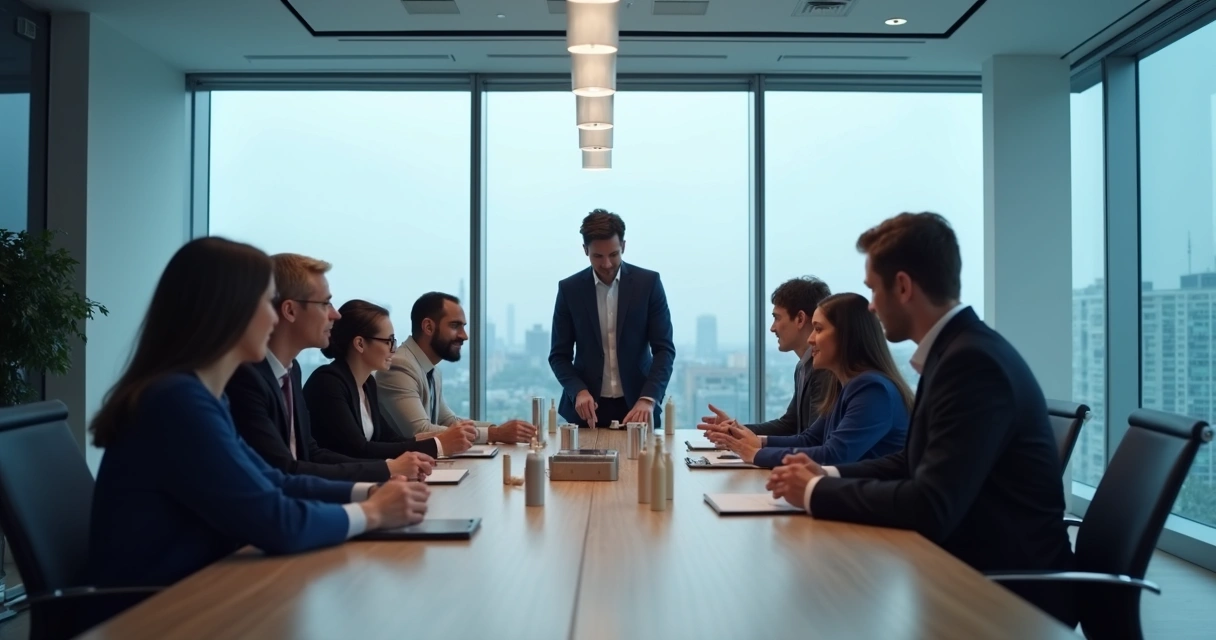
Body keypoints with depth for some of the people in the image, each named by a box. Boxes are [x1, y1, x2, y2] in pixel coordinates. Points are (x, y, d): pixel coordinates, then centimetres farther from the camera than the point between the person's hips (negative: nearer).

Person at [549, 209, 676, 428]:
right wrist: (579, 391, -17)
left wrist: (648, 399, -21)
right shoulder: (569, 289, -2)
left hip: (637, 405, 0)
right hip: (588, 408, 1)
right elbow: (559, 355, 1)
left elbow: (664, 349, -7)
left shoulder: (648, 283, -5)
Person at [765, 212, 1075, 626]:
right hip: (976, 569, 8)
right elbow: (915, 463, 15)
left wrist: (816, 493, -17)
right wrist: (829, 475, 1)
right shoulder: (955, 349, 6)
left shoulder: (973, 362, -23)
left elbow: (930, 508, -29)